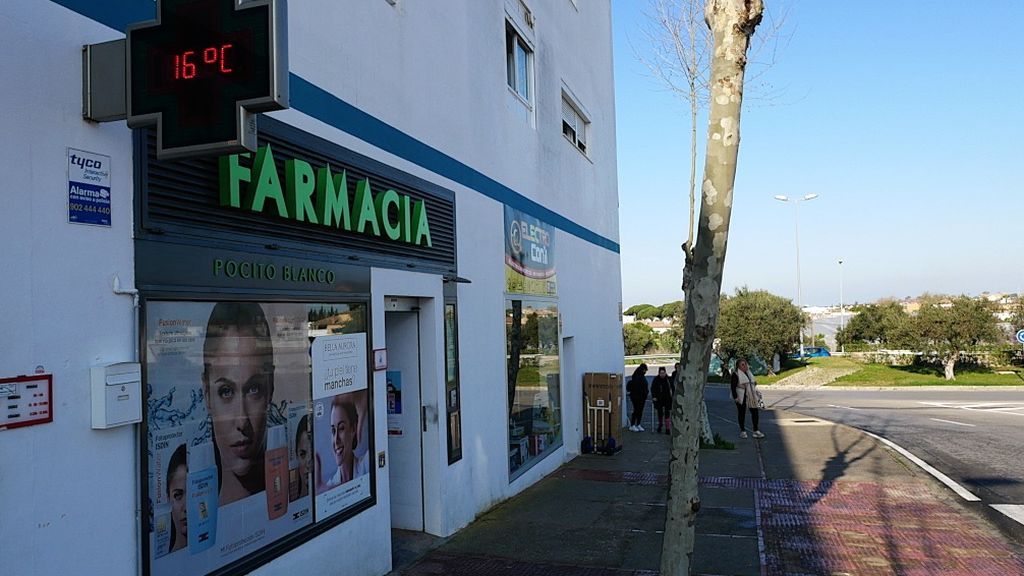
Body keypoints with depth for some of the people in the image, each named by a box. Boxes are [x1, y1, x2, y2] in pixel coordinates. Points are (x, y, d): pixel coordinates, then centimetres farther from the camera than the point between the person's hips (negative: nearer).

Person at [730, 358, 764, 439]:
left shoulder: (749, 372, 13)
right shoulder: (736, 374, -9)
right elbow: (733, 387, -12)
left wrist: (756, 393, 20)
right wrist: (735, 397, -18)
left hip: (751, 397, 6)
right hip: (741, 398, -6)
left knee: (755, 412, 4)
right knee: (742, 413, 3)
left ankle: (756, 431, 13)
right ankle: (743, 431, 13)